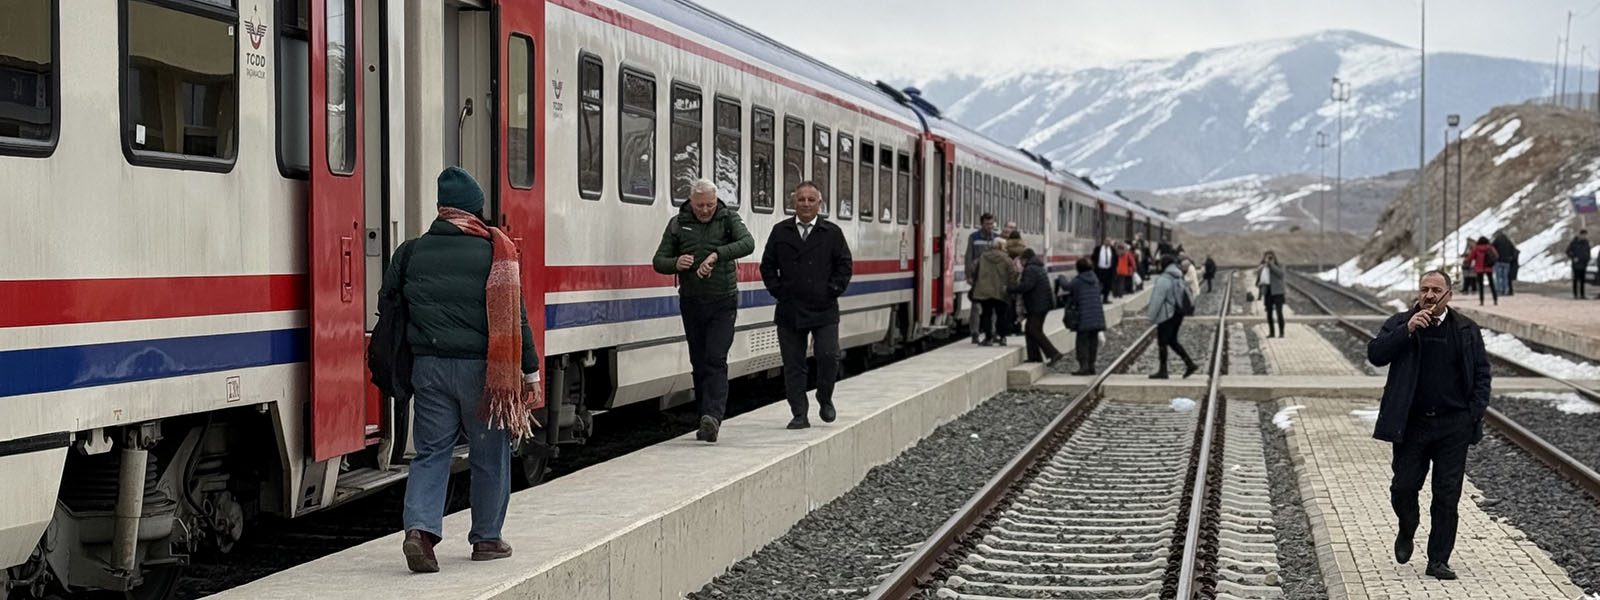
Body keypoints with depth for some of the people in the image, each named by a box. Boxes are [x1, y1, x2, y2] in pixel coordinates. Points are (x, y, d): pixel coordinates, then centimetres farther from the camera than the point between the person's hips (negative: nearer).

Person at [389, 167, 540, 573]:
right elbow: (514, 316, -5)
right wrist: (530, 370, 0)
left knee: (430, 452, 7)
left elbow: (387, 305, 9)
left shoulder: (411, 252, 6)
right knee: (489, 455, 10)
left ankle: (420, 528, -12)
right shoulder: (493, 252, -4)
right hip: (481, 368, -3)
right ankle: (486, 538, 18)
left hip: (429, 367, 3)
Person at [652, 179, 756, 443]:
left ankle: (713, 417, -23)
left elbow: (747, 243, -21)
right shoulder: (678, 223, 4)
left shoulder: (728, 218, -2)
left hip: (723, 303, -3)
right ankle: (708, 421, 13)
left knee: (716, 360, -14)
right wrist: (675, 264, -19)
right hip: (691, 302, 3)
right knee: (699, 363, 6)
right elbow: (658, 261, 4)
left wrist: (717, 255, -35)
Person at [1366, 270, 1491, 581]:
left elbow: (1481, 373, 8)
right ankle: (1407, 532, 32)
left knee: (1447, 496, 2)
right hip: (1411, 424, 0)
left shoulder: (1466, 330, 5)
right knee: (1403, 488, 0)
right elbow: (1375, 355, -12)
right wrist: (1407, 330, -21)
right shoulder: (1399, 324, 2)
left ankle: (1438, 560, 11)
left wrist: (1475, 412, -2)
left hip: (1453, 426, 1)